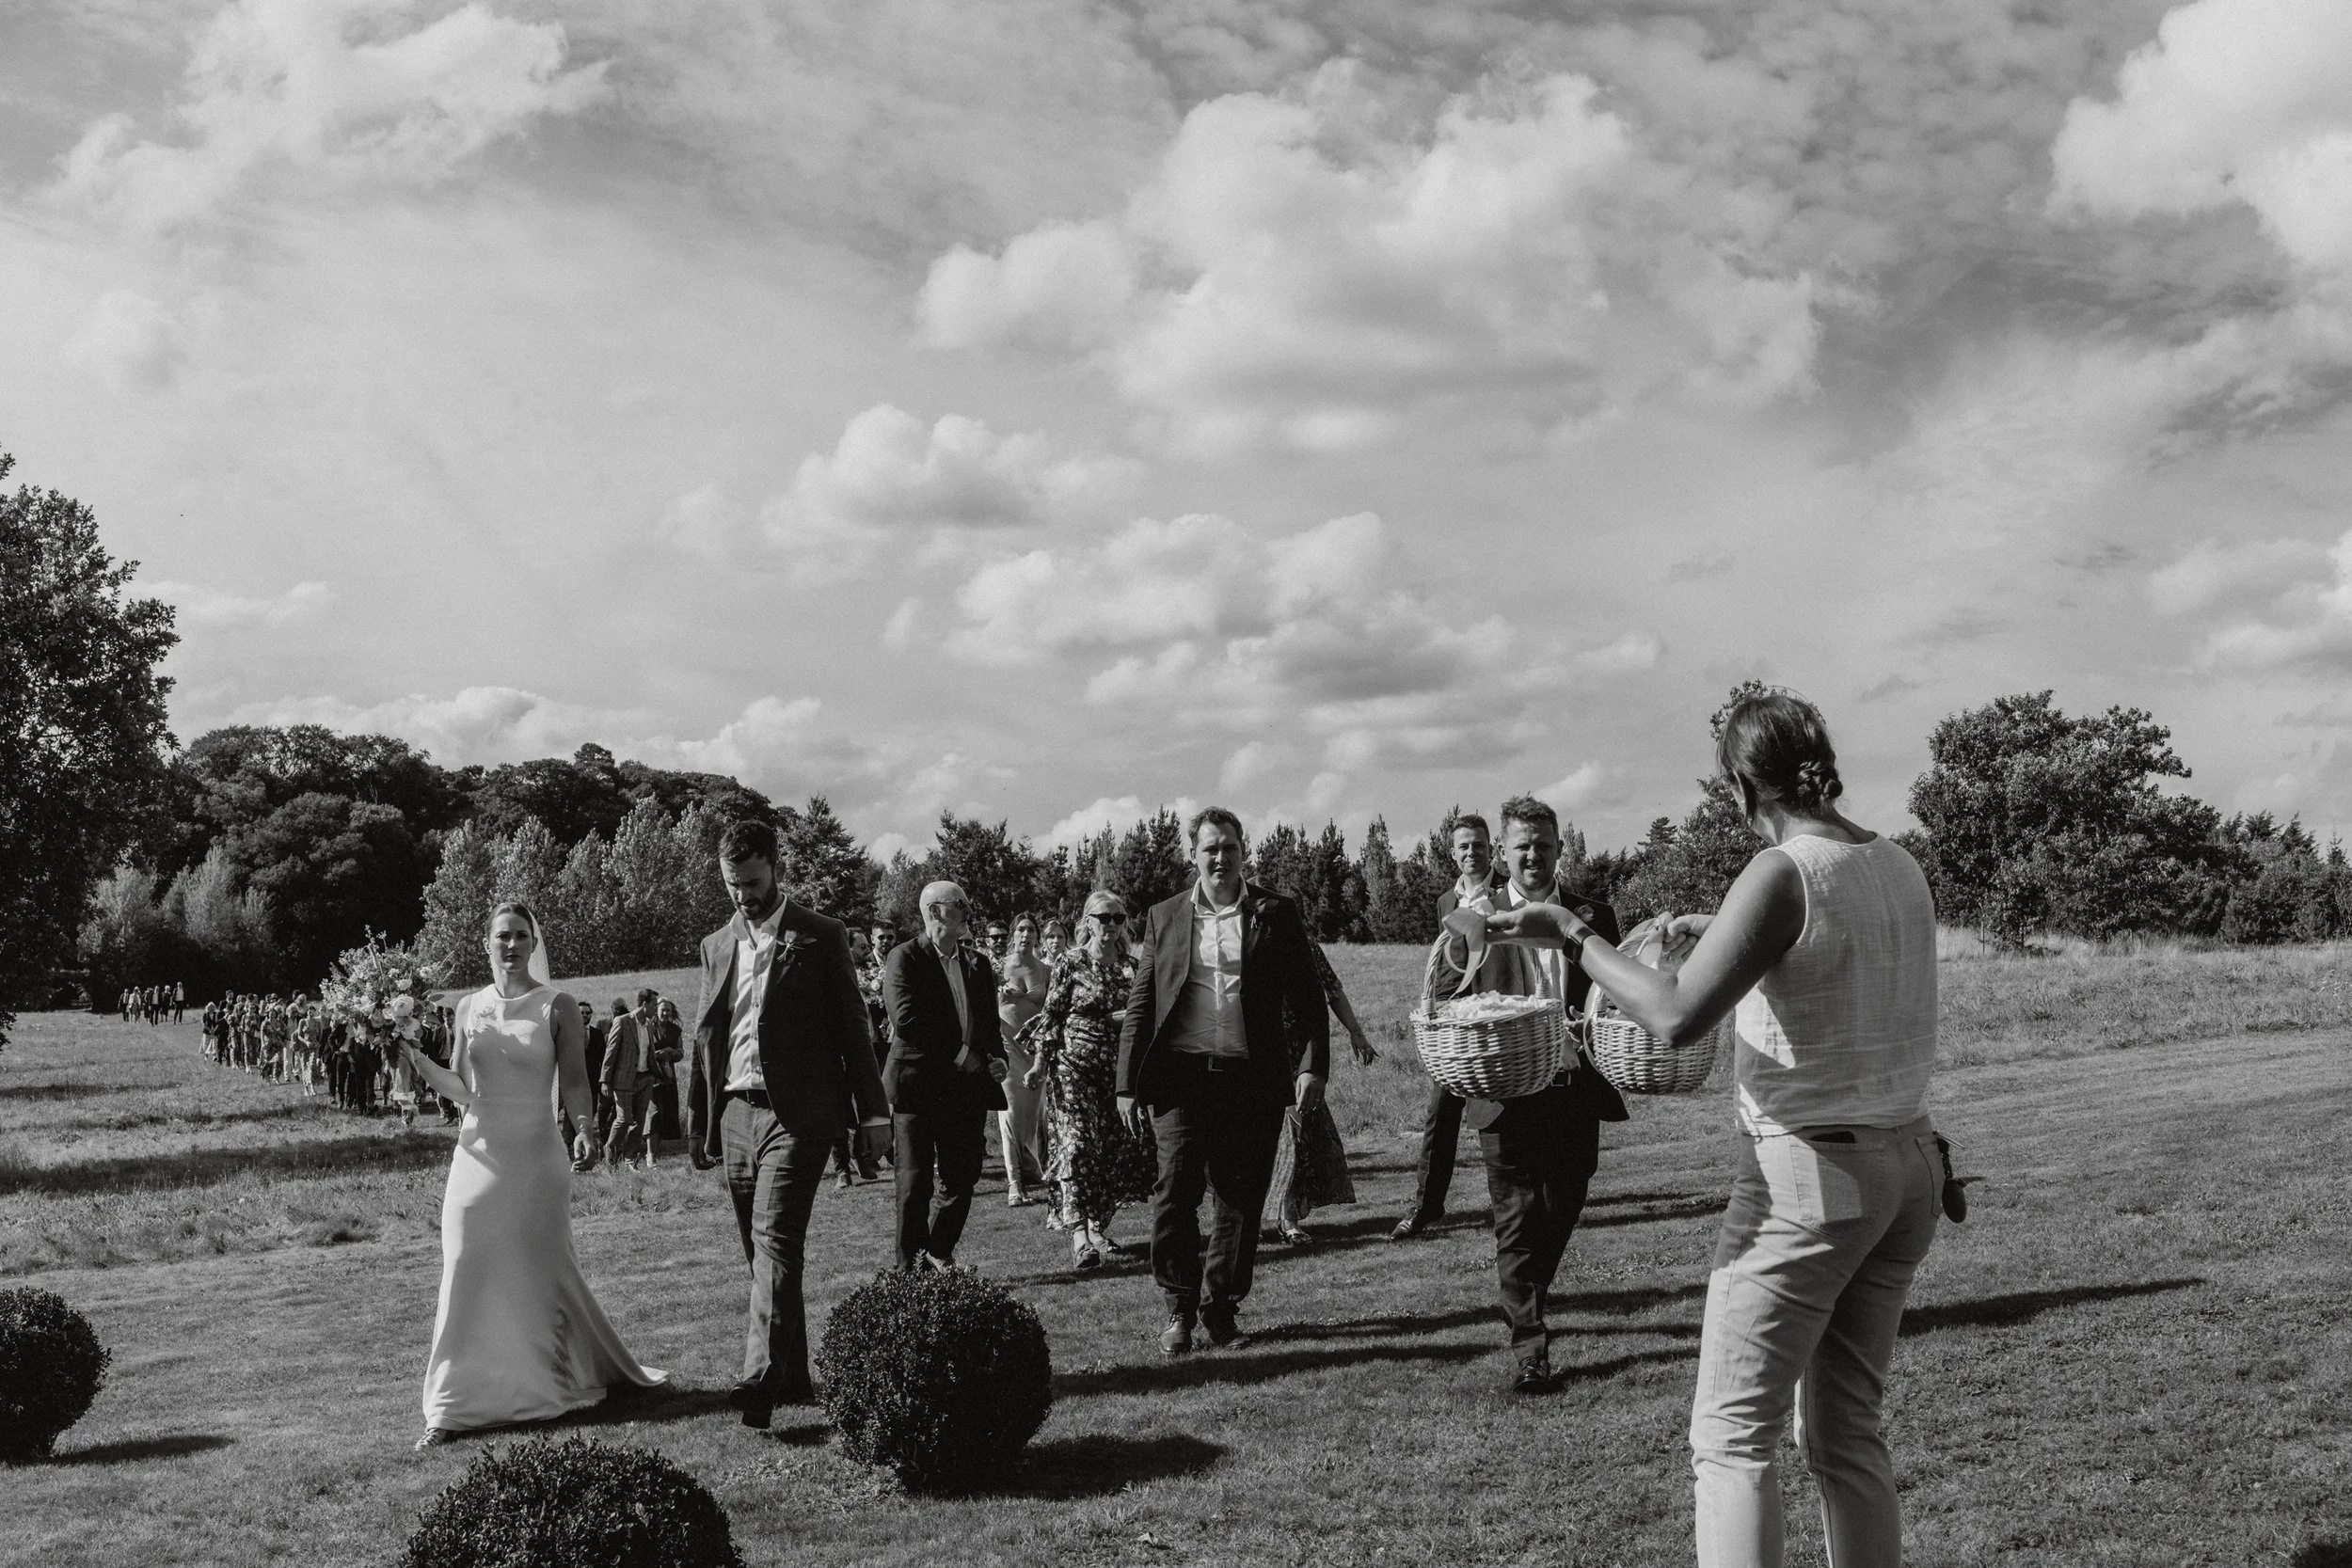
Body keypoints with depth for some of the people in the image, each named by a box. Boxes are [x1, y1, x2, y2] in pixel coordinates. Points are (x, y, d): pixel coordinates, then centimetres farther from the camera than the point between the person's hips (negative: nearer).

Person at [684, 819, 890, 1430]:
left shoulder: (820, 937, 1)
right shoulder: (717, 945, 14)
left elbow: (852, 1026, 0)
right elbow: (704, 1037, 17)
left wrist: (872, 1110, -4)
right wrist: (697, 1124, 15)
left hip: (796, 1111, -5)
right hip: (736, 1110, 5)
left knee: (775, 1239, -16)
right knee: (759, 1246, 8)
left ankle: (763, 1374, -22)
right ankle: (794, 1375, 16)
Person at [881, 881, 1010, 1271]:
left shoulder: (978, 964, 14)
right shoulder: (905, 959, -5)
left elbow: (990, 1024, 21)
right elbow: (907, 1022, -16)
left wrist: (996, 1058, 0)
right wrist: (962, 1056, -16)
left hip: (967, 1088, 5)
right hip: (917, 1088, -5)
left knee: (962, 1181, 8)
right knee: (914, 1184, 0)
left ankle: (938, 1253, 27)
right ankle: (911, 1269, 10)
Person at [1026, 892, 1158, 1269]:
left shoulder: (1130, 968, 10)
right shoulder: (1071, 962, -2)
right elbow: (1051, 1015, -1)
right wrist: (1040, 1064, -5)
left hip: (1119, 1066, 5)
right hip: (1075, 1064, -4)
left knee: (1116, 1146, 4)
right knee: (1078, 1142, -13)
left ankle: (1099, 1227, 18)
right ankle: (1078, 1234, -17)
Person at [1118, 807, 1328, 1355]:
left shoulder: (1276, 914, 6)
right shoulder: (1164, 917, 10)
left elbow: (1306, 998, 6)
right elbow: (1139, 1006, 10)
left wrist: (1312, 1064, -7)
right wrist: (1128, 1084, 6)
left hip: (1253, 1078, 0)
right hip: (1181, 1077, 0)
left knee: (1240, 1199, 6)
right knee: (1175, 1193, -5)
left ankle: (1221, 1307, 21)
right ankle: (1180, 1310, 10)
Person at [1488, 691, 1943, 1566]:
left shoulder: (1781, 874, -15)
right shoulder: (1898, 868, 7)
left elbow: (1677, 1018, -23)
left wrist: (1573, 935, -12)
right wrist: (1721, 934, 27)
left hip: (1808, 1174, -8)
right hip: (1906, 1167, 8)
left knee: (1733, 1437, -2)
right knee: (1847, 1435, 16)